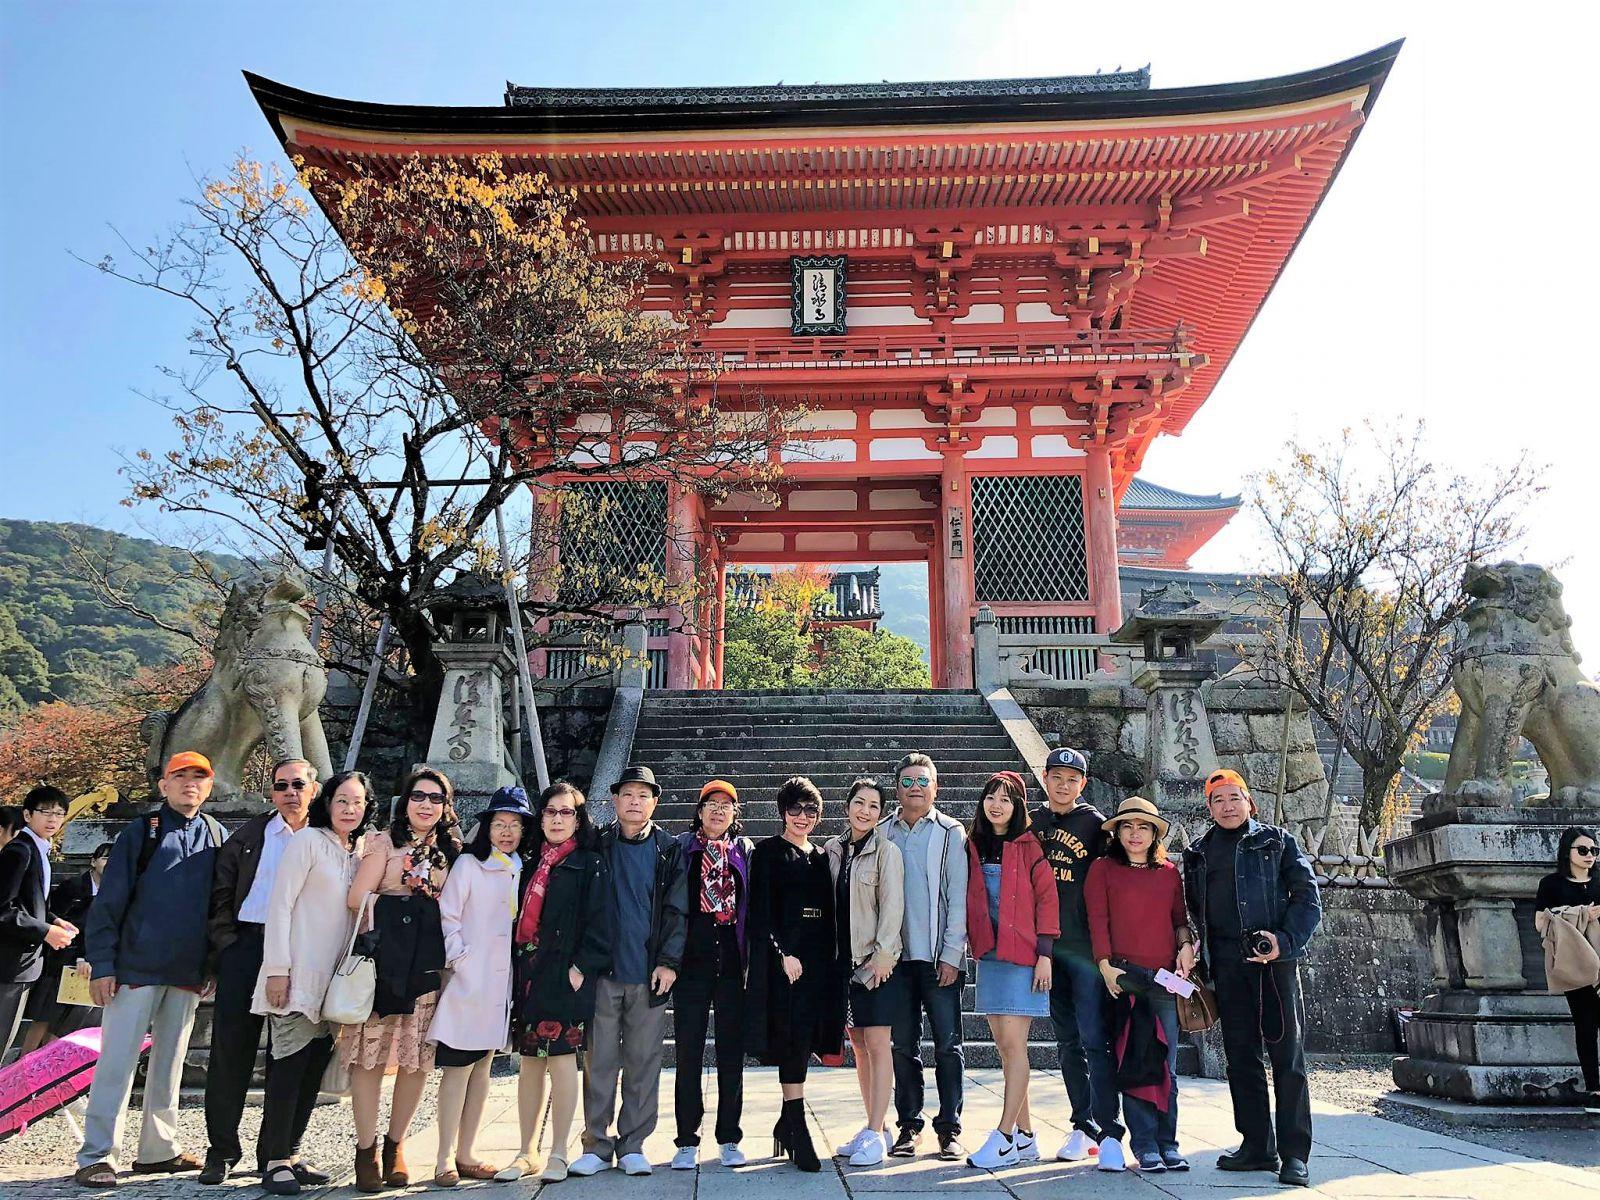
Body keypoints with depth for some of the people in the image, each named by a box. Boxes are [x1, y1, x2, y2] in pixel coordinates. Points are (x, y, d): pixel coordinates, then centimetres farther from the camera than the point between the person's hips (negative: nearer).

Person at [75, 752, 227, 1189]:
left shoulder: (217, 837, 10)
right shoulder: (140, 833, -1)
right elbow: (108, 902, -4)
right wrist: (102, 964, -10)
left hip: (189, 973, 4)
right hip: (137, 968, -4)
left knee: (170, 1063, 12)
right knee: (117, 1062, -2)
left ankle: (159, 1149, 22)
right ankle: (96, 1156, 7)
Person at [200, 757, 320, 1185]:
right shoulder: (250, 834, 8)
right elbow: (221, 893, 6)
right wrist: (226, 943, -3)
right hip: (246, 946, 0)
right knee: (231, 1049, 2)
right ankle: (222, 1150, 16)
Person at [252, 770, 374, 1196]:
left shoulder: (360, 853, 12)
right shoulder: (307, 840, -7)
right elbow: (280, 905, -11)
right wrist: (277, 969, -15)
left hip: (333, 980, 6)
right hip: (297, 977, -6)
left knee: (315, 1068, 9)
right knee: (290, 1065, -4)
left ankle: (289, 1154, 19)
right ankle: (274, 1161, 7)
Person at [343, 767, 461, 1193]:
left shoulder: (451, 852, 14)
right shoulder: (386, 843, 5)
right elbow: (359, 897, -4)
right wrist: (394, 911, -3)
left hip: (431, 963, 3)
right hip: (385, 957, -3)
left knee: (418, 1058, 4)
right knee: (371, 1055, -4)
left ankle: (395, 1145, 18)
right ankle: (366, 1149, 8)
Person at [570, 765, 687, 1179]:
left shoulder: (669, 850, 5)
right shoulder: (598, 846, 6)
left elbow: (678, 910, 2)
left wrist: (669, 962, -6)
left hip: (649, 974, 0)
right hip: (604, 972, 0)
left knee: (643, 1062, 5)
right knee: (600, 1061, 4)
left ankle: (632, 1145, 16)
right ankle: (597, 1144, 15)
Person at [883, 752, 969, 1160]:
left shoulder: (951, 833, 2)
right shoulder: (884, 834, 9)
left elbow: (959, 897, -2)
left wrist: (951, 954, -8)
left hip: (940, 957, -2)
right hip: (897, 955, 2)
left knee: (947, 1045, 1)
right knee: (902, 1045, 7)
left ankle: (950, 1129, 11)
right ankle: (908, 1126, 18)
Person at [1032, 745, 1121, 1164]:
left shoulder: (1095, 823, -1)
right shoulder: (1032, 824, 11)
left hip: (1086, 946, -4)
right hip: (1047, 946, 5)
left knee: (1095, 1039, -7)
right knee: (1067, 1041, 11)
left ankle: (1109, 1131, -2)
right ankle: (1083, 1126, 20)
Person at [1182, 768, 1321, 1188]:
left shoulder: (1276, 841, 6)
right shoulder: (1198, 852, 16)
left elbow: (1308, 897, -1)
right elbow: (1195, 909, 22)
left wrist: (1285, 941, -14)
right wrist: (1200, 950, 7)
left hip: (1274, 959, -4)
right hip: (1227, 964, 4)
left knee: (1286, 1055, -4)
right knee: (1240, 1057, 7)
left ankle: (1294, 1153, 1)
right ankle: (1257, 1145, 17)